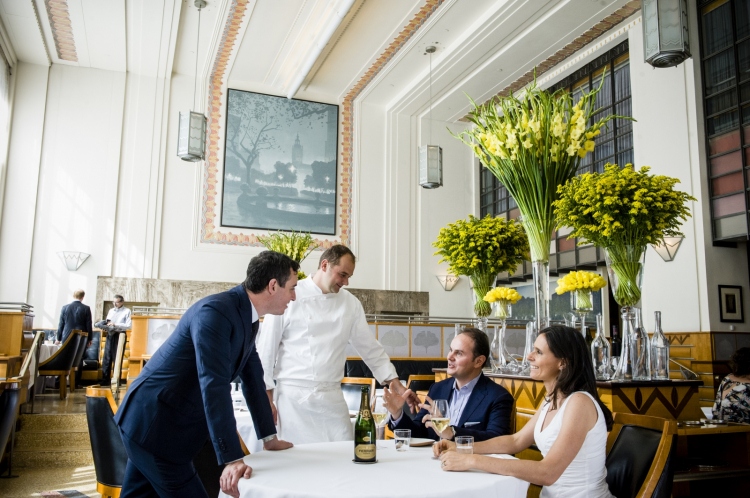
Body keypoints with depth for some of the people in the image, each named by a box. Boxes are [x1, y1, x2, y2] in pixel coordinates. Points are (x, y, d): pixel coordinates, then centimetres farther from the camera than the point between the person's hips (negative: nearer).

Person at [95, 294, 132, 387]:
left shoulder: (127, 311, -1)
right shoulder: (111, 311, 17)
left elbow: (129, 325, -10)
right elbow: (107, 321, 20)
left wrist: (115, 325, -17)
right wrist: (104, 327, -3)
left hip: (119, 335, -5)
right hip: (110, 335, 5)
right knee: (106, 358, 2)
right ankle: (105, 380, 8)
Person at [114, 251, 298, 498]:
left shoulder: (248, 317, 4)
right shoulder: (215, 311, -25)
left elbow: (252, 378, 12)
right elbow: (214, 386, -31)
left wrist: (269, 437, 15)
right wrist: (232, 459, -33)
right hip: (152, 423, -9)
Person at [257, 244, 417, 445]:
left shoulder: (351, 304, 8)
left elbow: (370, 348, 13)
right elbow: (266, 349, -1)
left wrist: (397, 385, 7)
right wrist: (267, 397, -3)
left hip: (332, 398, 4)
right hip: (293, 397, -3)